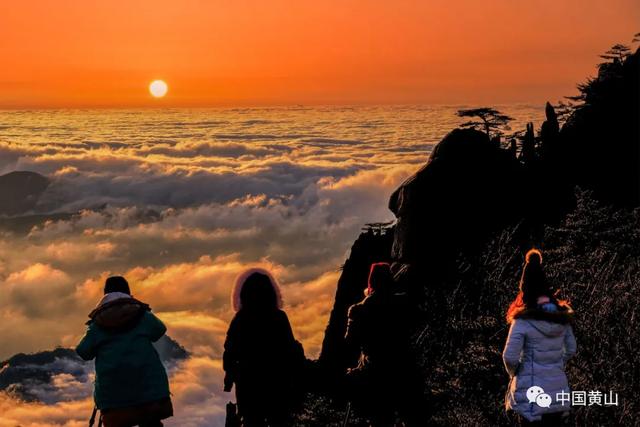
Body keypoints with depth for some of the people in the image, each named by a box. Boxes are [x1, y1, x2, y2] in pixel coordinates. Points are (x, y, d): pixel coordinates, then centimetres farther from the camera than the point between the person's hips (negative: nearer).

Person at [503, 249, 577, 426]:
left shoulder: (523, 320, -17)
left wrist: (514, 373, 1)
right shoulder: (562, 317, 0)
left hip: (532, 390, -5)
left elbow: (510, 356, -17)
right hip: (557, 388, 5)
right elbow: (571, 349, 10)